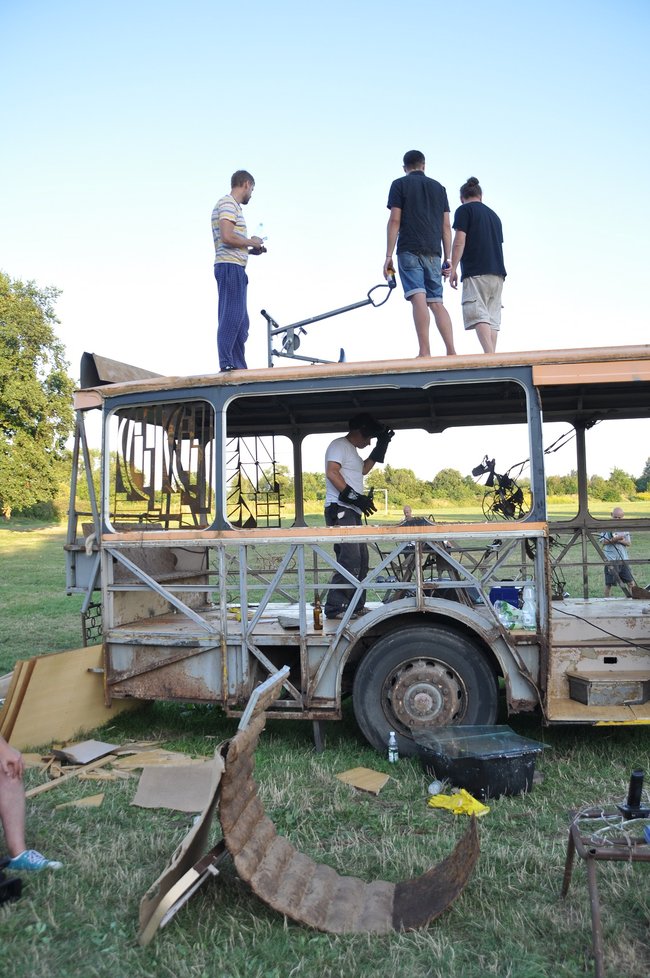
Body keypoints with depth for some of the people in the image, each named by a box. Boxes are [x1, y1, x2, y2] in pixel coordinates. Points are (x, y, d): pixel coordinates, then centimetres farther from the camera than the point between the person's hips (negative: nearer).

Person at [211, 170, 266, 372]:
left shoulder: (231, 205, 24)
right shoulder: (228, 203, -6)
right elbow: (227, 237, -20)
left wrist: (250, 250, 16)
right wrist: (251, 242, -6)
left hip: (235, 268, 10)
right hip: (230, 266, -10)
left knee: (239, 320, 11)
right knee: (231, 317, -13)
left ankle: (239, 366, 14)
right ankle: (226, 364, -14)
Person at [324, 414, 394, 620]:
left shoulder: (351, 450, 26)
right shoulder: (340, 445, -4)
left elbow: (363, 469, 40)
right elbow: (331, 472, -18)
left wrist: (381, 447, 33)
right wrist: (354, 496, -23)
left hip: (352, 512, 11)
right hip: (340, 510, -11)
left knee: (361, 559, 12)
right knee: (350, 559, -18)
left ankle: (356, 607, 19)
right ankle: (335, 608, -16)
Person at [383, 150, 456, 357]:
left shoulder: (399, 184, 7)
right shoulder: (438, 187, 19)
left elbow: (395, 221, -3)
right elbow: (446, 226, 14)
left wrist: (388, 255, -4)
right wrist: (447, 259, 14)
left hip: (409, 250, -4)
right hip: (433, 252, 4)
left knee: (418, 298, -13)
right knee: (436, 302, 5)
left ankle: (424, 352, -22)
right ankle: (451, 352, -6)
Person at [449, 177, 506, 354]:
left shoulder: (464, 210, 3)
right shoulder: (494, 214, 24)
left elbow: (459, 241, -8)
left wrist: (453, 268, -8)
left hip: (476, 272, -7)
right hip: (497, 273, 7)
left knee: (478, 315, -15)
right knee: (492, 318, 5)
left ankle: (489, 355, -30)